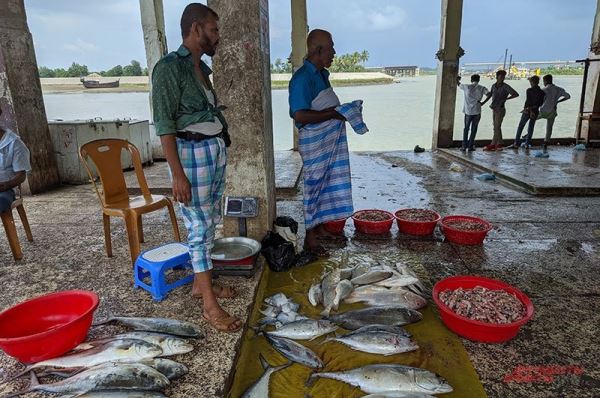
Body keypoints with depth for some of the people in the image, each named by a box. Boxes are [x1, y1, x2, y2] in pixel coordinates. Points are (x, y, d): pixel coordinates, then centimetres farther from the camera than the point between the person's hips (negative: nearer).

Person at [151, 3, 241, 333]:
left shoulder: (201, 67, 14)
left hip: (216, 149, 8)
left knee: (209, 222, 13)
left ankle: (200, 282, 29)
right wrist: (177, 173, -19)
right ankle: (210, 306, 4)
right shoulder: (169, 67, -10)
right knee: (200, 226, -5)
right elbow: (164, 124, -15)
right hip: (192, 152, -8)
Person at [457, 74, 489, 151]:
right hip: (477, 112, -1)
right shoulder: (482, 88, 0)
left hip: (468, 111, 1)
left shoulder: (466, 87, 0)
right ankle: (470, 146, 7)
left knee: (466, 129, 11)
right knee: (473, 129, 8)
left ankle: (464, 146, 6)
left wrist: (458, 79, 37)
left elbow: (459, 84, 18)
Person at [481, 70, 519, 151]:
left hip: (500, 109, -6)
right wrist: (482, 103, 15)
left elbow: (516, 94, -8)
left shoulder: (506, 87, -8)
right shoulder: (493, 86, 7)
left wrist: (506, 99, -12)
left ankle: (492, 145, -3)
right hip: (494, 109, 7)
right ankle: (499, 144, 18)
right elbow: (489, 96, 20)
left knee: (496, 127, -6)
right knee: (497, 127, 11)